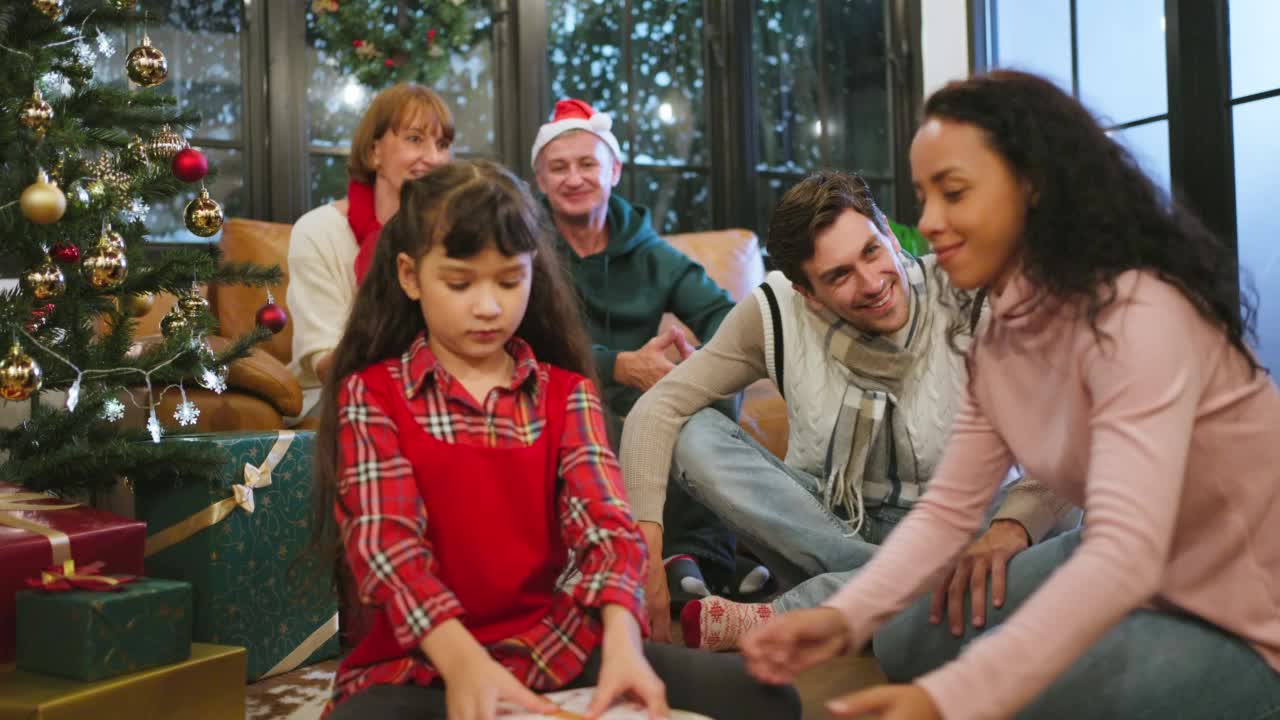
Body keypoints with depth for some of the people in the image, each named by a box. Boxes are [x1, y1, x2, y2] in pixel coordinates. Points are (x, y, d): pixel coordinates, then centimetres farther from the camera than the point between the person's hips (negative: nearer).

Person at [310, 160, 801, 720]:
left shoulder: (566, 393, 8)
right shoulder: (371, 393, 0)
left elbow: (605, 523, -6)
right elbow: (386, 544, -13)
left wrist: (622, 640, -27)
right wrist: (464, 661, -31)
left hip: (558, 646, 3)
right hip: (420, 664, -2)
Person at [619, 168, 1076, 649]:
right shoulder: (776, 313, -13)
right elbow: (659, 409, -15)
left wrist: (1010, 527, -45)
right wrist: (646, 543, -28)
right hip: (819, 520, 2)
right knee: (693, 436, -21)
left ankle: (765, 624, -24)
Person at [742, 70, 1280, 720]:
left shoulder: (1138, 315, -28)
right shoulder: (1003, 332, -2)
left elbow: (1125, 554, -39)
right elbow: (947, 508, -6)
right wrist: (845, 615, -22)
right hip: (1133, 580, 7)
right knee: (910, 640, 5)